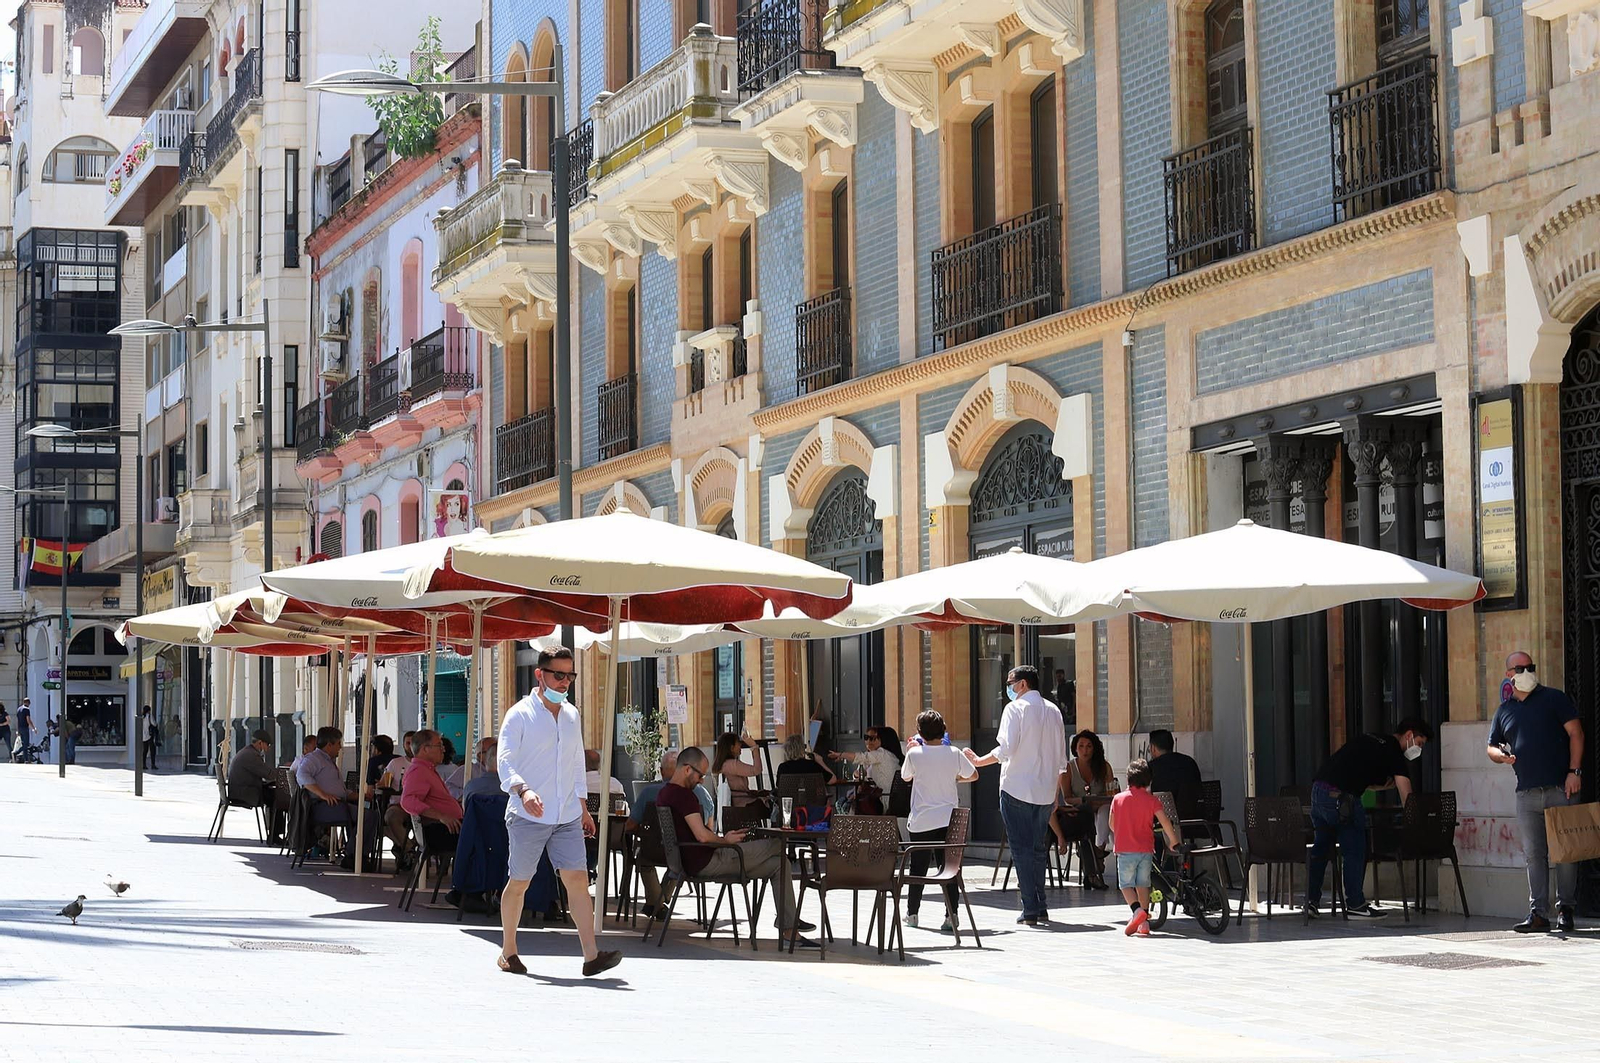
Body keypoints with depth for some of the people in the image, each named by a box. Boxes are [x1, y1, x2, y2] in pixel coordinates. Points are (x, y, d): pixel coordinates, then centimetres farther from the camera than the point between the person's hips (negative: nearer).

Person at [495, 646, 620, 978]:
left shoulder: (571, 715, 14)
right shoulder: (520, 714, -6)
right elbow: (505, 762, -14)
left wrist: (583, 807, 21)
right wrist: (523, 791, -32)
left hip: (567, 817, 5)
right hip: (528, 815, -5)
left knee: (578, 878, -7)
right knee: (519, 883, 5)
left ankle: (591, 956, -14)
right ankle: (508, 952, 20)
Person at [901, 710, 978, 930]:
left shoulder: (914, 754, -8)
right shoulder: (954, 753, -5)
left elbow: (905, 776, 12)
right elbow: (973, 775, 9)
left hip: (920, 821, 0)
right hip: (947, 819, 0)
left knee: (918, 867, 12)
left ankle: (912, 913, 20)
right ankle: (951, 914, -7)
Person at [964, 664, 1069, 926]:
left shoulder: (1015, 708, -7)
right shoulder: (1053, 711, 12)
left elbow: (1005, 749, -17)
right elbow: (1062, 759, 14)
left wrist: (978, 761, -5)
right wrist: (1055, 792, 21)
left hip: (1016, 789, -6)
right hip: (1045, 792, 6)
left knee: (1022, 849, -2)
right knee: (1038, 849, 14)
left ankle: (1030, 910, -5)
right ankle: (1041, 909, 13)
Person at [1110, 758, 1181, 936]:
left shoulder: (1118, 799, 0)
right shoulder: (1152, 800, -2)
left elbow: (1112, 824, 10)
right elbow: (1165, 822, -9)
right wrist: (1174, 841, 4)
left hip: (1125, 850, -1)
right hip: (1146, 850, 1)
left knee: (1126, 884, 3)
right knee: (1143, 885, 11)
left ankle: (1137, 910, -22)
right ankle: (1144, 923, 9)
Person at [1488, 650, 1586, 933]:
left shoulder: (1554, 698, 4)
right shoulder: (1504, 711, 16)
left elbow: (1575, 733, -1)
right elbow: (1492, 747, 22)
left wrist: (1574, 771, -10)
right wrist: (1501, 755, -2)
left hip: (1560, 789, -4)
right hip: (1527, 793, 4)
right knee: (1533, 853, 2)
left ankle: (1565, 909, 6)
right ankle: (1538, 912, 2)